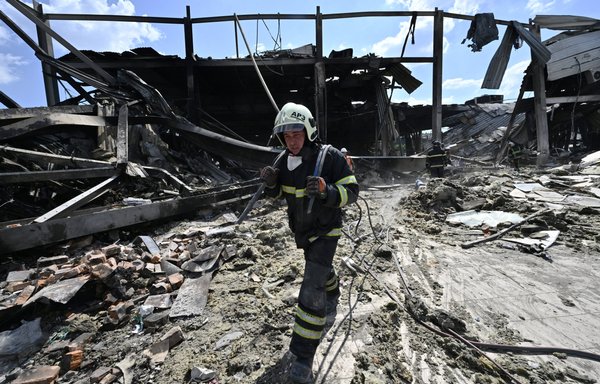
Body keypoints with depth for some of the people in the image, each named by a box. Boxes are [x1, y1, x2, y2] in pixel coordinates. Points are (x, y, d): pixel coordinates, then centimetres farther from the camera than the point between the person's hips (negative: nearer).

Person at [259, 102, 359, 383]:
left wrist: (326, 190, -40)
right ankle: (333, 297, 61)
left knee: (312, 290, -10)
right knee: (322, 268, 29)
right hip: (301, 230, 6)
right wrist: (271, 182, -18)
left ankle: (303, 357, 4)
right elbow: (279, 194, 6)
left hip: (325, 232, -6)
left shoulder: (330, 157, -23)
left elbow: (351, 192, -21)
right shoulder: (286, 160, -6)